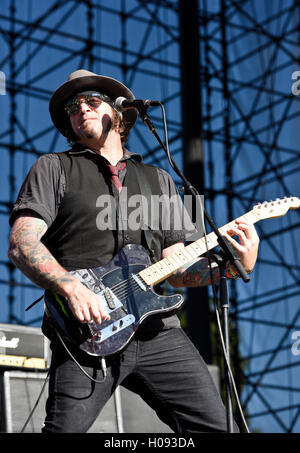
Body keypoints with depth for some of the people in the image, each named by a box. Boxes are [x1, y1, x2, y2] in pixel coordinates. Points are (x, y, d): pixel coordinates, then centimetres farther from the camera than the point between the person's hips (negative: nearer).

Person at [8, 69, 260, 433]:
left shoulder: (159, 179, 23)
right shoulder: (54, 168, 12)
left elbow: (176, 268, 19)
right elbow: (21, 243, -2)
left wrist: (233, 267, 1)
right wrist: (71, 287, -19)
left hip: (158, 330, 4)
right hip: (87, 333, -3)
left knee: (213, 424, -3)